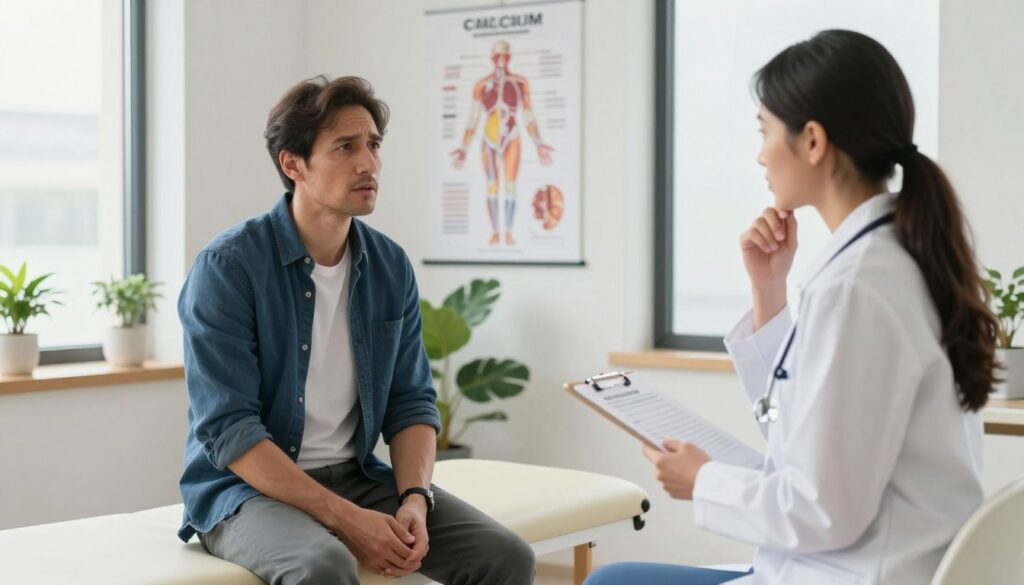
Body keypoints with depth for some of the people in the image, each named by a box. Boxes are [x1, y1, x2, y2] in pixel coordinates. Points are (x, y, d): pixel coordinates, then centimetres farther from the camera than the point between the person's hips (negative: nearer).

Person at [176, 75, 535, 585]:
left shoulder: (391, 267, 3)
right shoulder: (227, 267, -14)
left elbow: (411, 402, 6)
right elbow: (228, 429, -18)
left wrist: (415, 500, -14)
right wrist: (345, 519, -24)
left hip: (357, 478, 5)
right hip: (251, 487, -5)